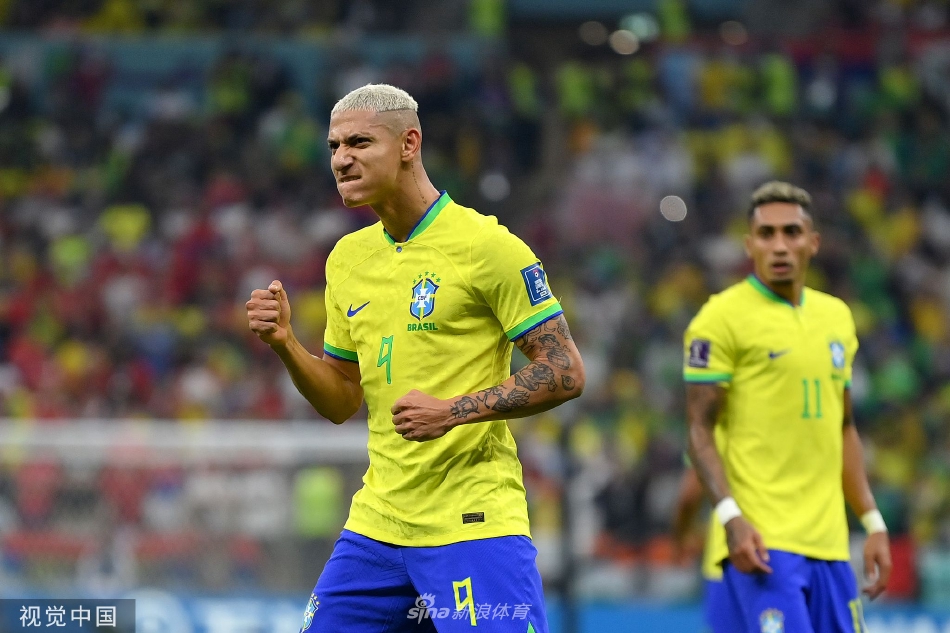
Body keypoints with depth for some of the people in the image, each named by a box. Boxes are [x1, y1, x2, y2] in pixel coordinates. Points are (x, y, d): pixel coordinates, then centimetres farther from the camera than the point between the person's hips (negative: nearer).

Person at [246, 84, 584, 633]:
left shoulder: (486, 244, -8)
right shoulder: (347, 257, 13)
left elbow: (564, 372, -10)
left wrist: (455, 411, -21)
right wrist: (285, 344, 0)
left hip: (474, 525, -6)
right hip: (376, 524, 7)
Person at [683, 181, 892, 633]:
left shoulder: (837, 316, 16)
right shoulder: (723, 318, -4)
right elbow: (700, 431, -7)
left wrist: (872, 523, 17)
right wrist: (731, 517, -20)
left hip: (830, 543, 7)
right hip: (761, 542, -7)